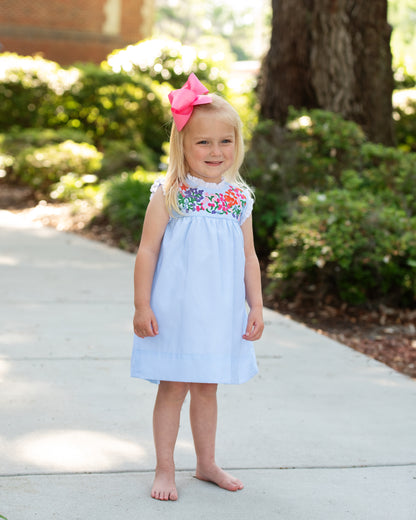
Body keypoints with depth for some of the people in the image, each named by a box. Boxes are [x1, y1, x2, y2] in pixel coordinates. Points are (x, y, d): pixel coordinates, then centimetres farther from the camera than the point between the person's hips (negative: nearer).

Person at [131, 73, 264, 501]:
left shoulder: (239, 199, 4)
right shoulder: (168, 195, -9)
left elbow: (249, 257, 9)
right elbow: (147, 251, -8)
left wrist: (256, 306, 6)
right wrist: (142, 305, -11)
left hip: (220, 313, 4)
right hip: (175, 311, -4)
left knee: (207, 387, 15)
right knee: (173, 387, 3)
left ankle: (207, 464, 28)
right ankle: (165, 469, 14)